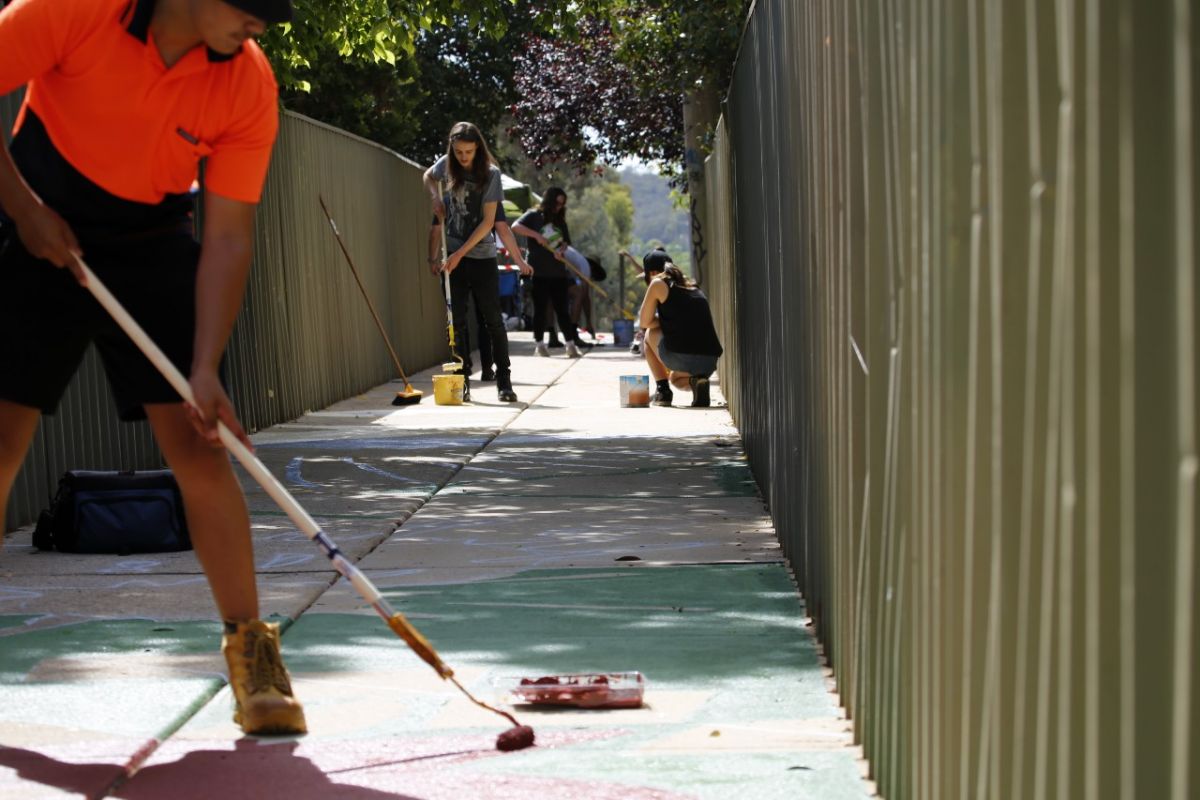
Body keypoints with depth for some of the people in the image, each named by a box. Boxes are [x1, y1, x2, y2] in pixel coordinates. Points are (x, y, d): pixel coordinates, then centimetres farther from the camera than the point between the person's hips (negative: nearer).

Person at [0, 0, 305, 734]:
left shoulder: (250, 84, -15)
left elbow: (228, 237, -14)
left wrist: (205, 371, -21)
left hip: (152, 244, 1)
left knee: (199, 445, -10)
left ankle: (253, 656, -3)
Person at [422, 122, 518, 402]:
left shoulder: (490, 174, -11)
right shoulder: (446, 165, 1)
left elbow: (488, 222, -12)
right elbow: (428, 176, 25)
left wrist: (460, 253, -16)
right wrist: (435, 198, 4)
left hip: (482, 255, -3)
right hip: (453, 255, 3)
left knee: (493, 319, -1)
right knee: (457, 320, 2)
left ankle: (504, 381, 5)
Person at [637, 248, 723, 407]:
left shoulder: (658, 283, 5)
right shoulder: (692, 286, 23)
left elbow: (644, 322, 10)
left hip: (681, 357, -6)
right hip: (709, 361, 6)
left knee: (649, 335, 26)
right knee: (676, 379, 38)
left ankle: (662, 390, 14)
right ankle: (696, 381, 3)